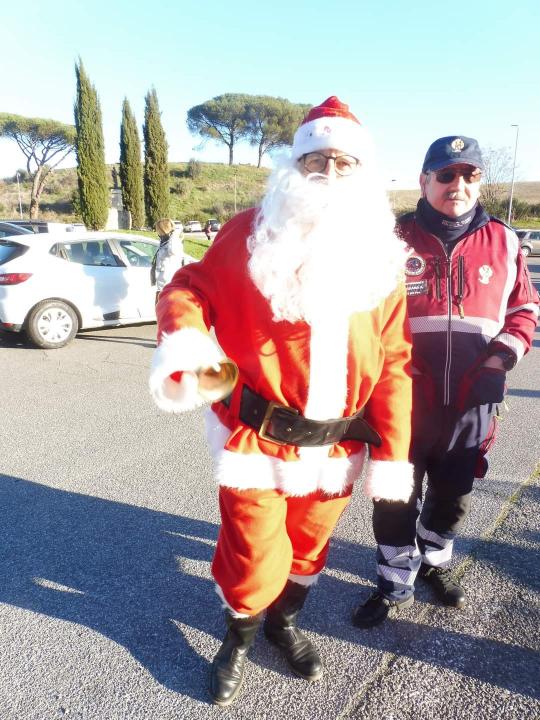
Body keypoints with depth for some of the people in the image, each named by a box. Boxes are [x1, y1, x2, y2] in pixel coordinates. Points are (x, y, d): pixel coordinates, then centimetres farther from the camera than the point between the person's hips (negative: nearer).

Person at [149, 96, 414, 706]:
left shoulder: (380, 256, 2)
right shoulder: (251, 234, -5)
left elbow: (393, 362, 1)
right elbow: (190, 288, -4)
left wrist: (393, 451, -4)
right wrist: (183, 334, -28)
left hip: (338, 444, 3)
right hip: (258, 435, -3)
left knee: (308, 546, 22)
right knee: (251, 556, 10)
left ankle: (284, 623, 52)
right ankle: (238, 640, 43)